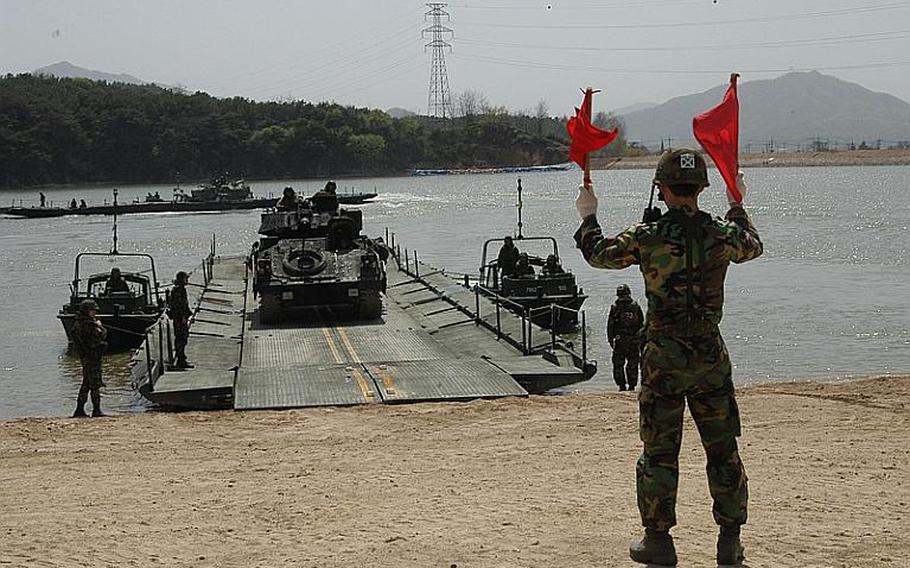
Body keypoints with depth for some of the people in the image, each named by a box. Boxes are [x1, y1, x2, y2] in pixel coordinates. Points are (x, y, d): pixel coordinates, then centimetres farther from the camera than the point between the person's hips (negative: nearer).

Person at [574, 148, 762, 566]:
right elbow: (753, 246, 21)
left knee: (659, 452, 8)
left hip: (663, 359, -2)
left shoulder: (646, 238, -11)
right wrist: (737, 207, 38)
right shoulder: (722, 235, -3)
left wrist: (588, 218, 25)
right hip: (711, 358, 2)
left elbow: (598, 253, 7)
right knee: (723, 450, 10)